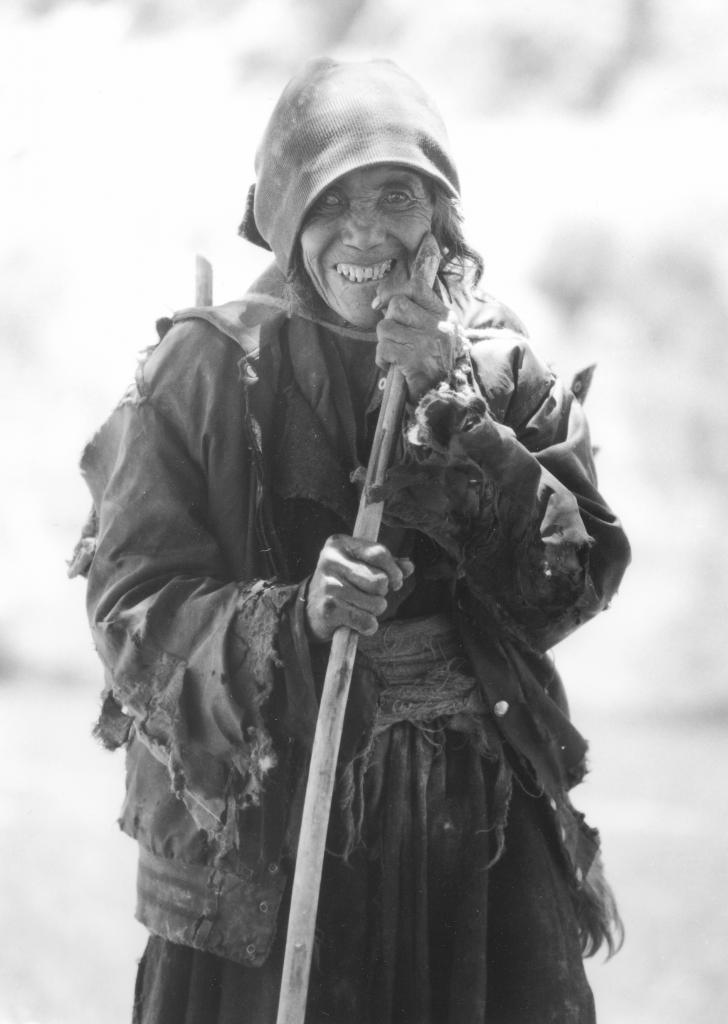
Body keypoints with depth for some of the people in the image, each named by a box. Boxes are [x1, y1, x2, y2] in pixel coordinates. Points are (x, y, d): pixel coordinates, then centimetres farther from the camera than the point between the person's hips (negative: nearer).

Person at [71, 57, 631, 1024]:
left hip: (485, 834, 3)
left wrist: (449, 407, -14)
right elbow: (134, 616, -7)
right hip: (261, 836, -2)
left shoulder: (500, 363, 5)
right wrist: (295, 618, -25)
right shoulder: (204, 370, -4)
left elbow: (573, 582, -5)